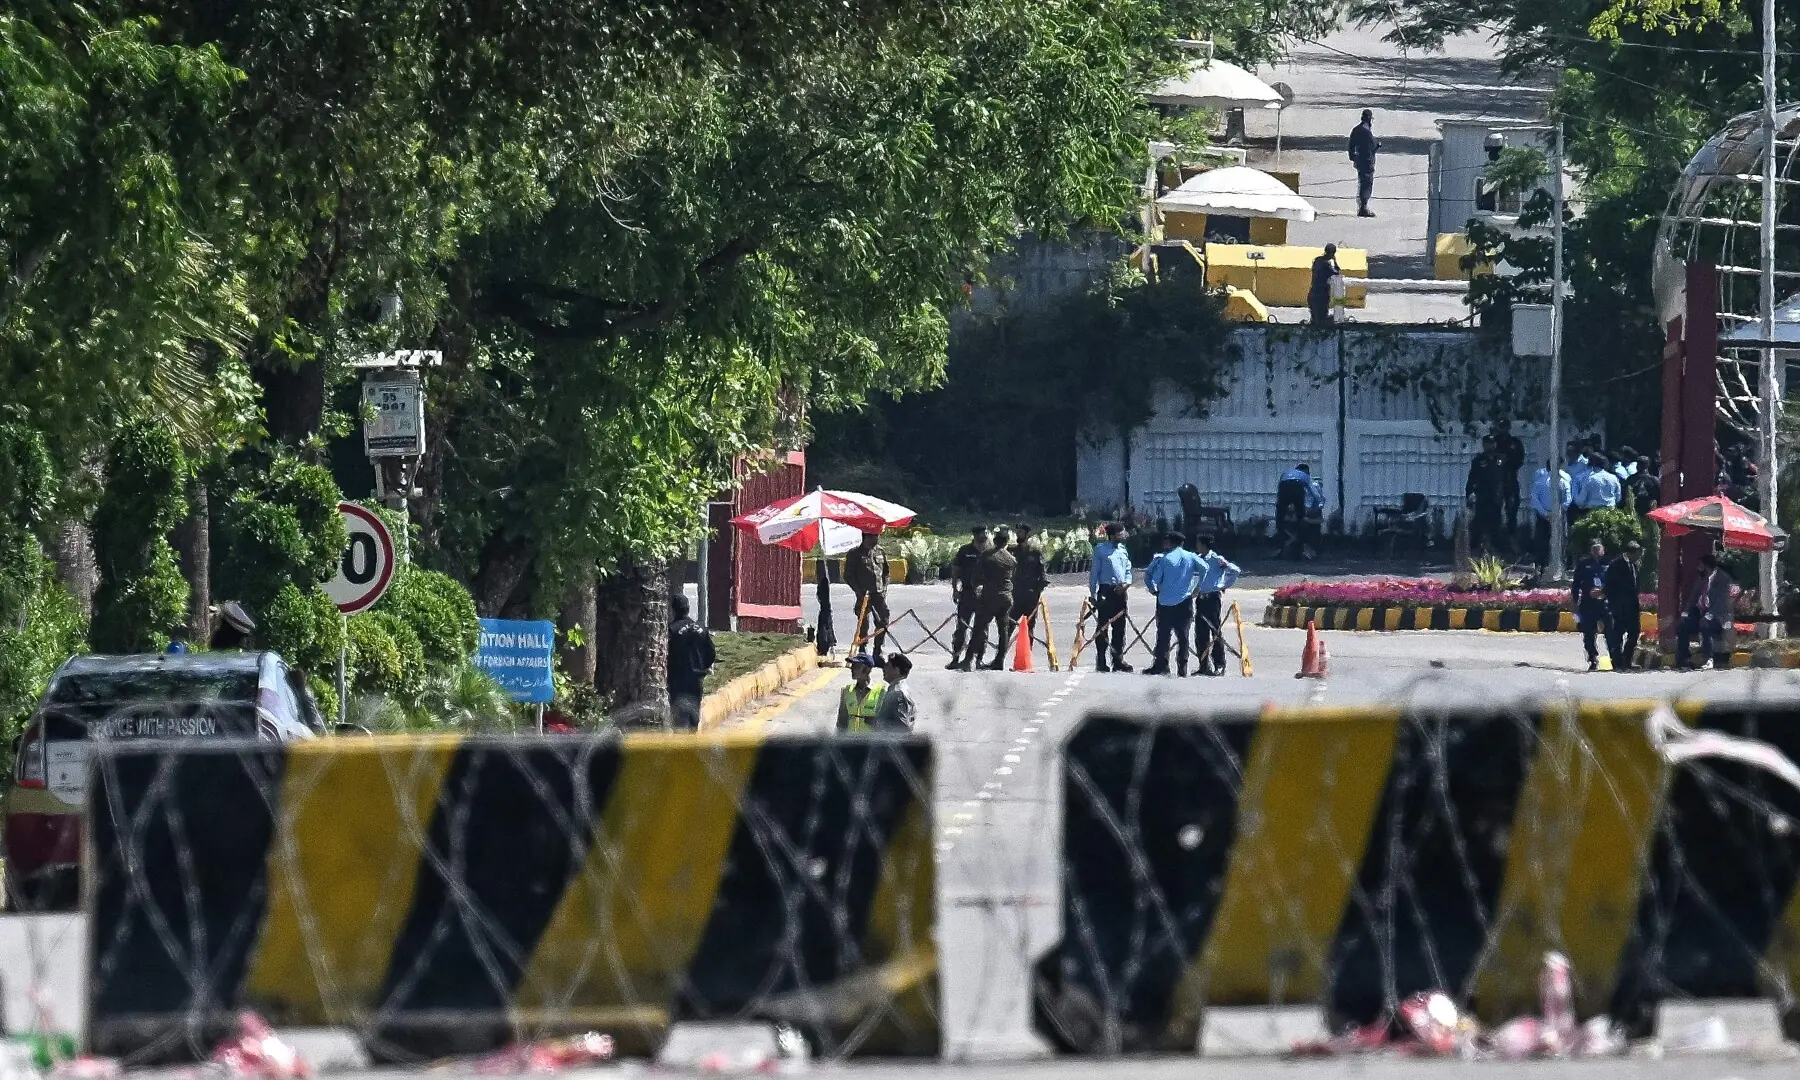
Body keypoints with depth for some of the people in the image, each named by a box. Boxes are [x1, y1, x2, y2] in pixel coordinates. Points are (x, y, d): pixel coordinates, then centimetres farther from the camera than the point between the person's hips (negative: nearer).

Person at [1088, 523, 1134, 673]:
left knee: (1119, 628, 8)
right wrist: (1093, 594, -8)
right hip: (1105, 591, -5)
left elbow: (1128, 572, 17)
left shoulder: (1123, 550, 13)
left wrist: (1126, 583, -5)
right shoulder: (1101, 549, -2)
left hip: (1120, 591, 5)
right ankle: (1101, 662, 0)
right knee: (1102, 627, -3)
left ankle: (1118, 660, 14)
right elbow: (1094, 572, -2)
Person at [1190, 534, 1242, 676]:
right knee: (1200, 634, 7)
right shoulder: (1199, 559, 10)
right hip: (1201, 598, 7)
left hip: (1214, 597, -7)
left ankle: (1219, 666, -1)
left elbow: (1235, 570, -14)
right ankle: (1203, 665, 13)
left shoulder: (1216, 559, -10)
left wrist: (1225, 585, -6)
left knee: (1217, 632, -4)